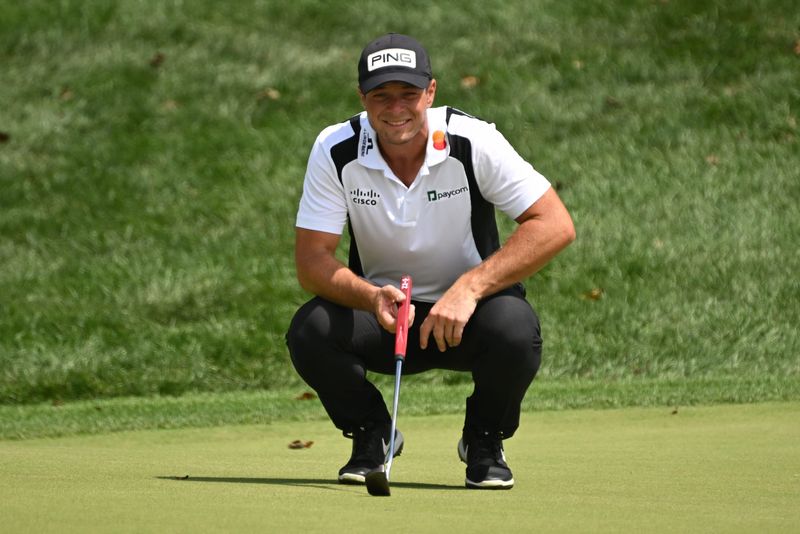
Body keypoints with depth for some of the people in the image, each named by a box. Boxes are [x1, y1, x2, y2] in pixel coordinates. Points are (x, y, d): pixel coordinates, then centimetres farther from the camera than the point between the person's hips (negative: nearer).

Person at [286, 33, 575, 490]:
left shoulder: (473, 142, -19)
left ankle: (485, 442, -1)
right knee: (309, 332, -28)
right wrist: (371, 297, -37)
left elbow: (556, 227, -23)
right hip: (381, 310, 2)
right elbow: (312, 261, -15)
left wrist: (470, 287, -32)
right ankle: (372, 435, 4)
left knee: (514, 329, -35)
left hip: (466, 314, -1)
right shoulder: (335, 152, -14)